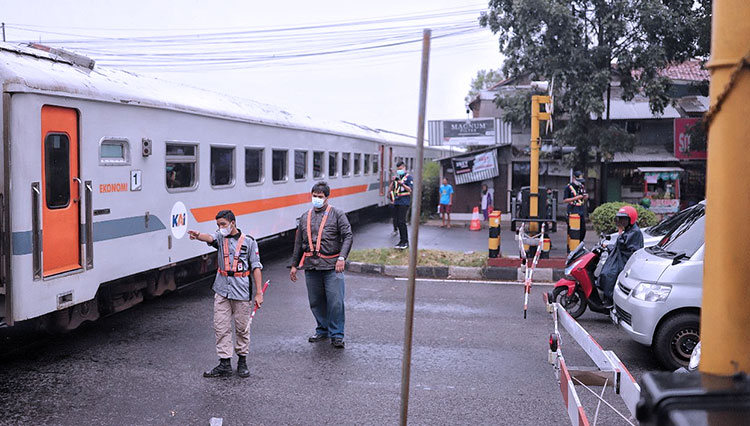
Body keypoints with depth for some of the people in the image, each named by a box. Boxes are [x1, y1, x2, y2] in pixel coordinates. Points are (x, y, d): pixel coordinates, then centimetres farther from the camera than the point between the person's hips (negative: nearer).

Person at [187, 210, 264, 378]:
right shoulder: (220, 237, 5)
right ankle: (225, 363, 9)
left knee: (242, 327, 6)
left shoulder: (249, 241, -1)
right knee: (221, 327, 2)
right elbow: (209, 238, -19)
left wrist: (259, 292, -5)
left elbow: (256, 267, -1)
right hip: (221, 289, 3)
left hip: (241, 290, -2)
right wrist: (198, 236, -44)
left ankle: (242, 361, 22)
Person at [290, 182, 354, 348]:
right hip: (311, 266, 4)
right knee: (316, 302, 10)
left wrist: (342, 257, -18)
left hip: (332, 266, -4)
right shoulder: (305, 217, 16)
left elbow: (348, 236, -5)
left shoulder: (337, 214, 3)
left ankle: (336, 335, 5)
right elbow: (299, 243, 21)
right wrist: (294, 265, 20)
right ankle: (322, 330, 27)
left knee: (335, 302, -7)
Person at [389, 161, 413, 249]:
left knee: (401, 221, -15)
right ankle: (402, 240, 15)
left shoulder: (408, 177, -1)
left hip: (404, 201, -7)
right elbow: (391, 189, 15)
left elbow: (410, 190, -9)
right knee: (398, 222, 7)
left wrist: (402, 184, -22)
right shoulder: (396, 177, 19)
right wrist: (393, 181, -2)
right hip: (397, 202, 7)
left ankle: (405, 241, -12)